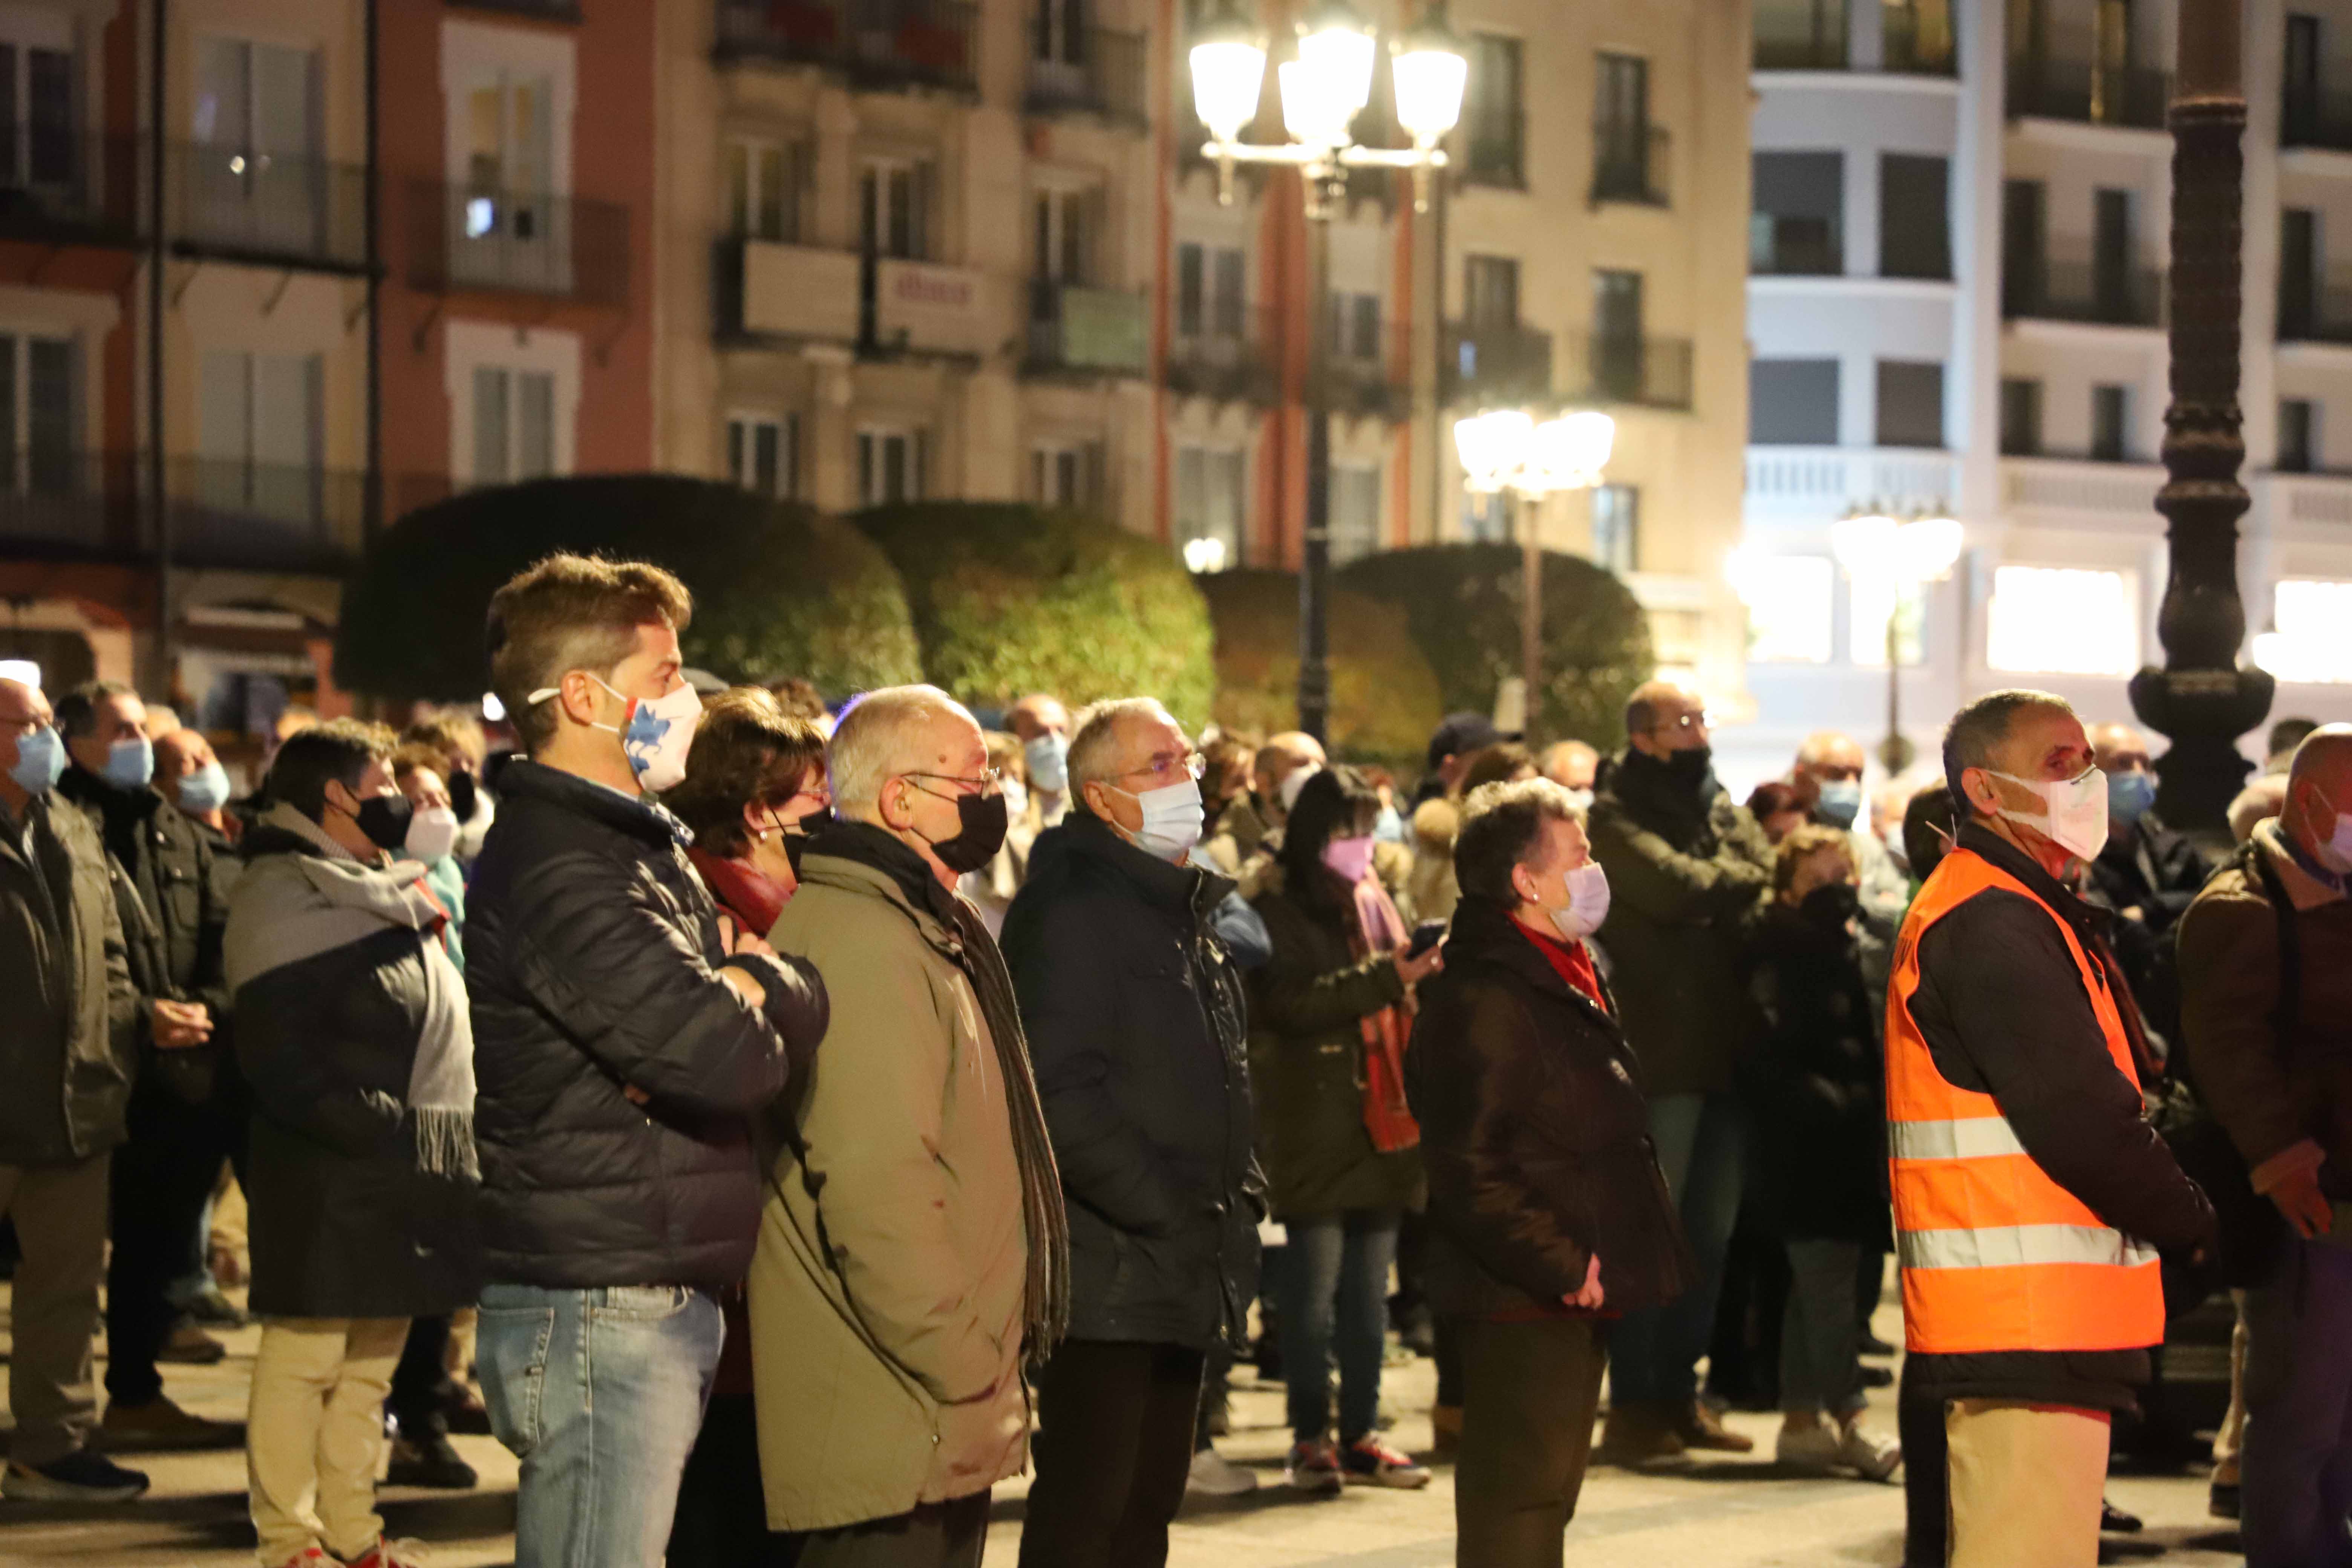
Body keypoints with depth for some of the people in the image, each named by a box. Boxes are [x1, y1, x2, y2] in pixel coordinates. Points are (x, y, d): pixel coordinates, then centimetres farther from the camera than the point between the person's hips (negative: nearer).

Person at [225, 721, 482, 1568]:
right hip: (327, 1182, -9)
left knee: (372, 1361, 13)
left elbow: (436, 1022, 27)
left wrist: (445, 1132, 14)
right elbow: (278, 1058, -18)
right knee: (305, 1356, -5)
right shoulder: (286, 897, -10)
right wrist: (383, 1126, -21)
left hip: (400, 1178, 9)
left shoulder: (383, 891, 21)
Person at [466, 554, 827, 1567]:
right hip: (600, 1314, -10)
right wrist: (778, 988, -3)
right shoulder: (559, 873, -17)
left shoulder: (636, 849, 19)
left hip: (658, 1304, 10)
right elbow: (733, 1060, -25)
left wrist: (742, 987, -9)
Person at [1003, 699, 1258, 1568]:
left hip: (1180, 1274, 10)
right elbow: (1061, 1095, -22)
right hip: (1107, 1278, -10)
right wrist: (1167, 1210, -19)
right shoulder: (1071, 907, -14)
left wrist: (1237, 1196, 13)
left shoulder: (1184, 907, 18)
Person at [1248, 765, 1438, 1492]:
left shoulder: (1375, 902, 16)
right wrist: (1387, 978, -22)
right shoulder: (1279, 909, -6)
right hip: (1315, 1125, -7)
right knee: (1316, 1288, -4)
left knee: (1369, 1290, 9)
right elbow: (1290, 1003, -19)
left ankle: (1360, 1434, 14)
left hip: (1380, 1122, 7)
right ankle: (1311, 1438, 2)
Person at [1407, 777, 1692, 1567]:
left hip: (1574, 1290, 11)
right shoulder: (1481, 997, -19)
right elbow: (1468, 1163, -24)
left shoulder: (1565, 975, 16)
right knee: (1516, 1502, -8)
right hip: (1522, 1300, -11)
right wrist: (1562, 1264, -21)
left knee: (1548, 1492, 16)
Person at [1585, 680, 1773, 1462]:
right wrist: (1744, 880, -2)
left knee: (1711, 1235, 11)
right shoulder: (1617, 818, -5)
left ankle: (1677, 1392, 20)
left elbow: (1769, 881, 5)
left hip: (1728, 1049, 7)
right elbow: (1680, 890, -19)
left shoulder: (1721, 807, 18)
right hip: (1663, 1053, -7)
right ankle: (1633, 1404, 1)